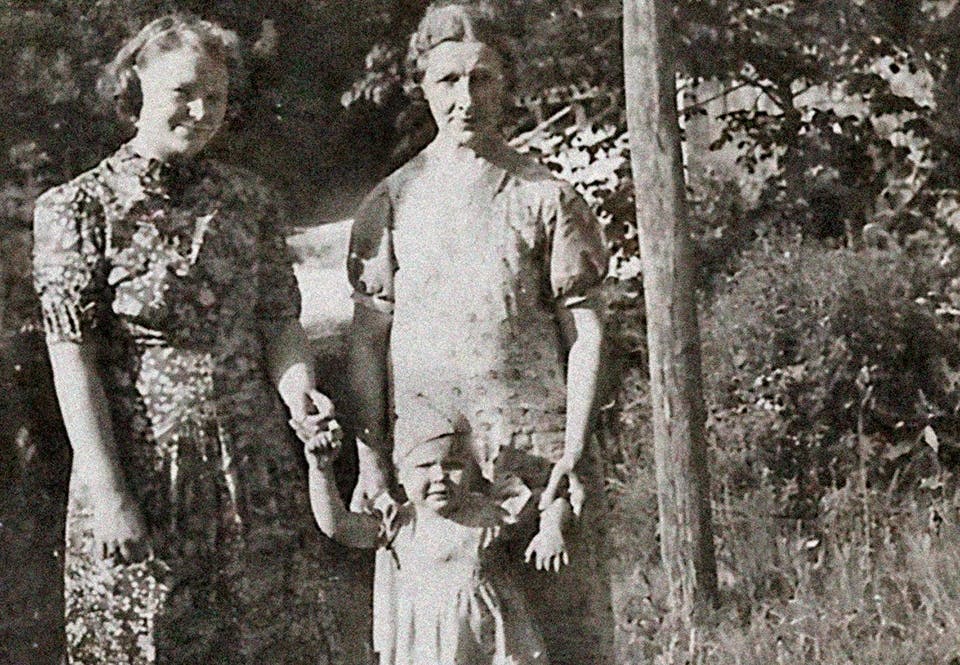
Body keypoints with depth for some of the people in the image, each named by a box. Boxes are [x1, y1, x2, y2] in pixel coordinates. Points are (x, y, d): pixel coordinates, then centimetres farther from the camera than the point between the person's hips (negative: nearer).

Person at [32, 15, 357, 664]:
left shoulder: (249, 200, 9)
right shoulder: (81, 208, -4)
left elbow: (279, 319, 9)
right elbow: (72, 356, -8)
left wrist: (299, 393, -14)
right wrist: (108, 494, -14)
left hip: (257, 467, 4)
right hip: (143, 469, -3)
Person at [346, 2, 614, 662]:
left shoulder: (545, 195, 6)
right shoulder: (393, 201, 10)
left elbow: (585, 330, 3)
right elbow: (368, 340, 9)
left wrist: (574, 450, -7)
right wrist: (372, 464, 1)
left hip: (538, 454, -1)